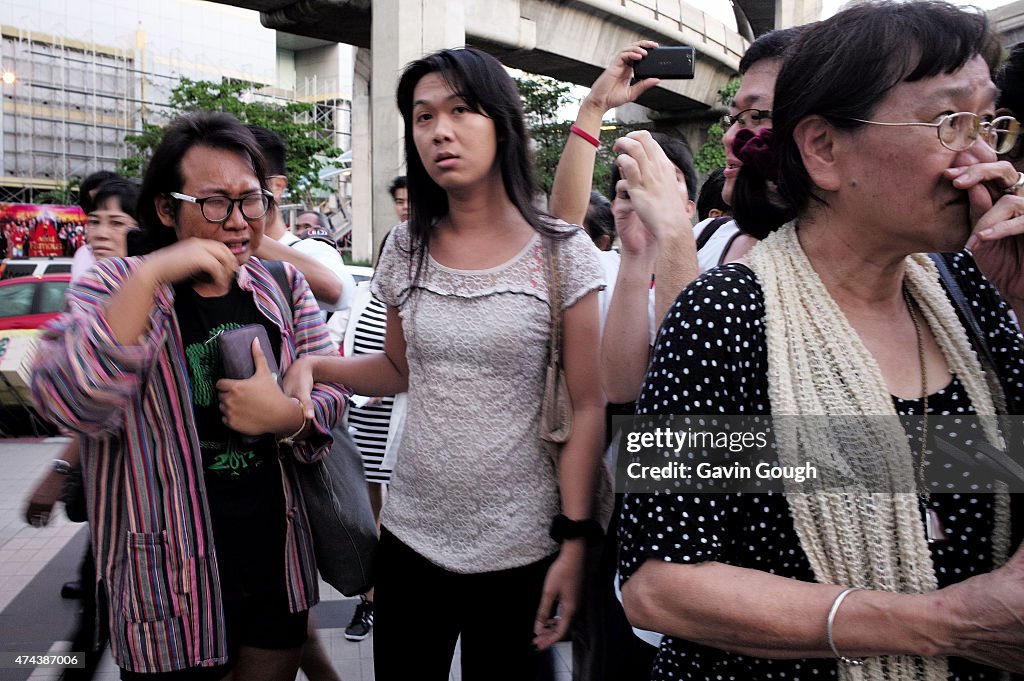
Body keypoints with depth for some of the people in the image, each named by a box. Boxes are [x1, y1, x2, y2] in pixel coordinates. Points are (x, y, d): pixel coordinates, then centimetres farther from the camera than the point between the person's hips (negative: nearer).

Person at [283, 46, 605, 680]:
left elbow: (587, 408, -8)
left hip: (519, 547, -3)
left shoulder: (561, 251, -8)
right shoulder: (407, 249, 2)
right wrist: (315, 364, -3)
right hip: (412, 533, 3)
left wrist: (574, 539, -11)